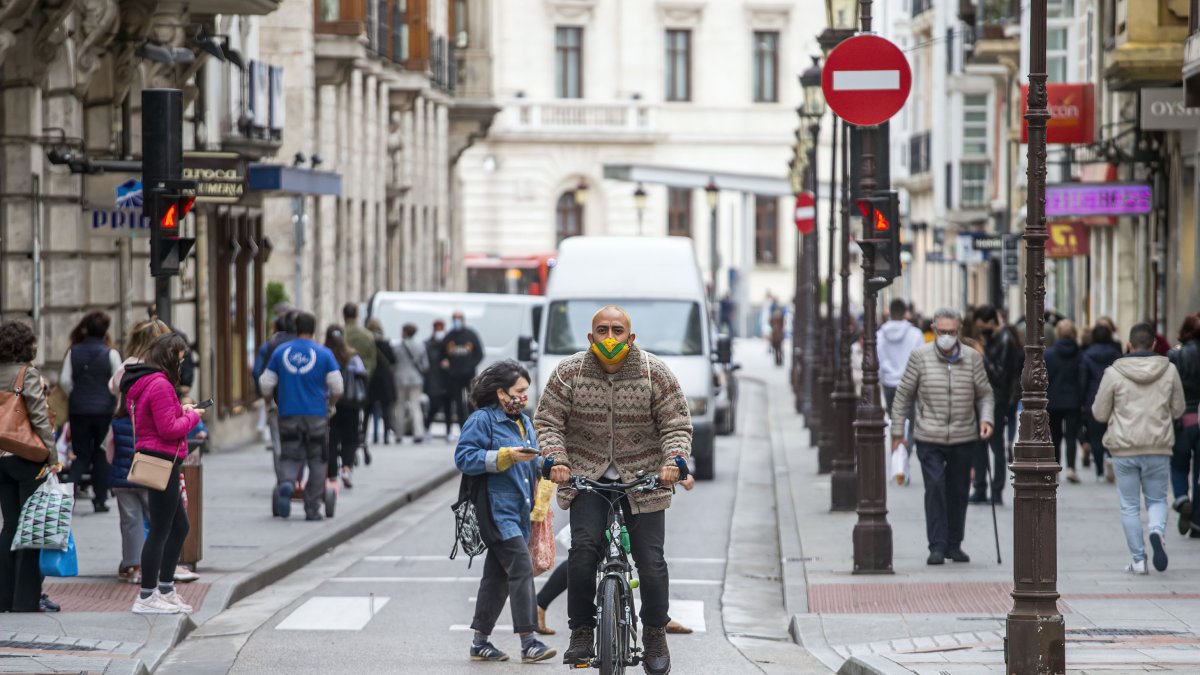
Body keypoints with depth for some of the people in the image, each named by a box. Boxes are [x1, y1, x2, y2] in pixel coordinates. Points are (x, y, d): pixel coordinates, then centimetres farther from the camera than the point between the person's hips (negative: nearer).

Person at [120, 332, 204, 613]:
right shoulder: (160, 385, -18)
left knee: (179, 527, 18)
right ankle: (146, 598, 1)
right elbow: (169, 429, -20)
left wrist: (181, 411, 9)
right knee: (160, 530, -4)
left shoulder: (141, 384, 14)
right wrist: (191, 416, -5)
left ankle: (165, 590, 24)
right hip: (163, 461, -11)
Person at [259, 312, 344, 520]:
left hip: (288, 415, 1)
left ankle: (285, 482, -25)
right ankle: (312, 509, 7)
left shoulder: (280, 352, 4)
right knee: (317, 461, 9)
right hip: (316, 416, -1)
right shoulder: (324, 354, -2)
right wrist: (329, 403, 18)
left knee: (290, 458, 8)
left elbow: (266, 385, 7)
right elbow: (337, 388, -3)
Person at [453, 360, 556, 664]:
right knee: (521, 568, -17)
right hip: (498, 510, -9)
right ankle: (528, 641, -18)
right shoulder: (481, 420, -8)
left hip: (519, 510, 9)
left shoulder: (524, 422, 18)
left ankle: (481, 641, 16)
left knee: (497, 575, 11)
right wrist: (506, 456, -22)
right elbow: (464, 457, -16)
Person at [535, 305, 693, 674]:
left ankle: (655, 634, 15)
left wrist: (673, 460, -20)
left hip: (643, 478, 0)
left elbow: (677, 425, -2)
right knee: (582, 551, -18)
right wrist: (555, 458, -17)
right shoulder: (568, 373, -4)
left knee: (651, 561, -6)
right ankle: (581, 633, -4)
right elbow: (548, 421, 0)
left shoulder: (655, 373, -5)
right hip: (587, 477, 0)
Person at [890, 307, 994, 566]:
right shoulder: (920, 357, -3)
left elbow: (985, 394, 11)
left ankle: (954, 544, 22)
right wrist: (897, 429, 3)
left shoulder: (972, 358, 2)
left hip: (964, 438, 2)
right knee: (935, 489, -11)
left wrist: (986, 419, -7)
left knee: (958, 492, 9)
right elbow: (903, 395, 4)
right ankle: (937, 547, -8)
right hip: (929, 438, -2)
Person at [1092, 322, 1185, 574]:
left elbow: (1099, 413, -1)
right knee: (1157, 499, 14)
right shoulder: (1169, 370, -2)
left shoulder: (1114, 373, -7)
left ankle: (1138, 560, 8)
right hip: (1159, 449, 1)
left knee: (1130, 506, 9)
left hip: (1124, 449, -1)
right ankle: (1157, 531, -16)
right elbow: (1178, 410, 8)